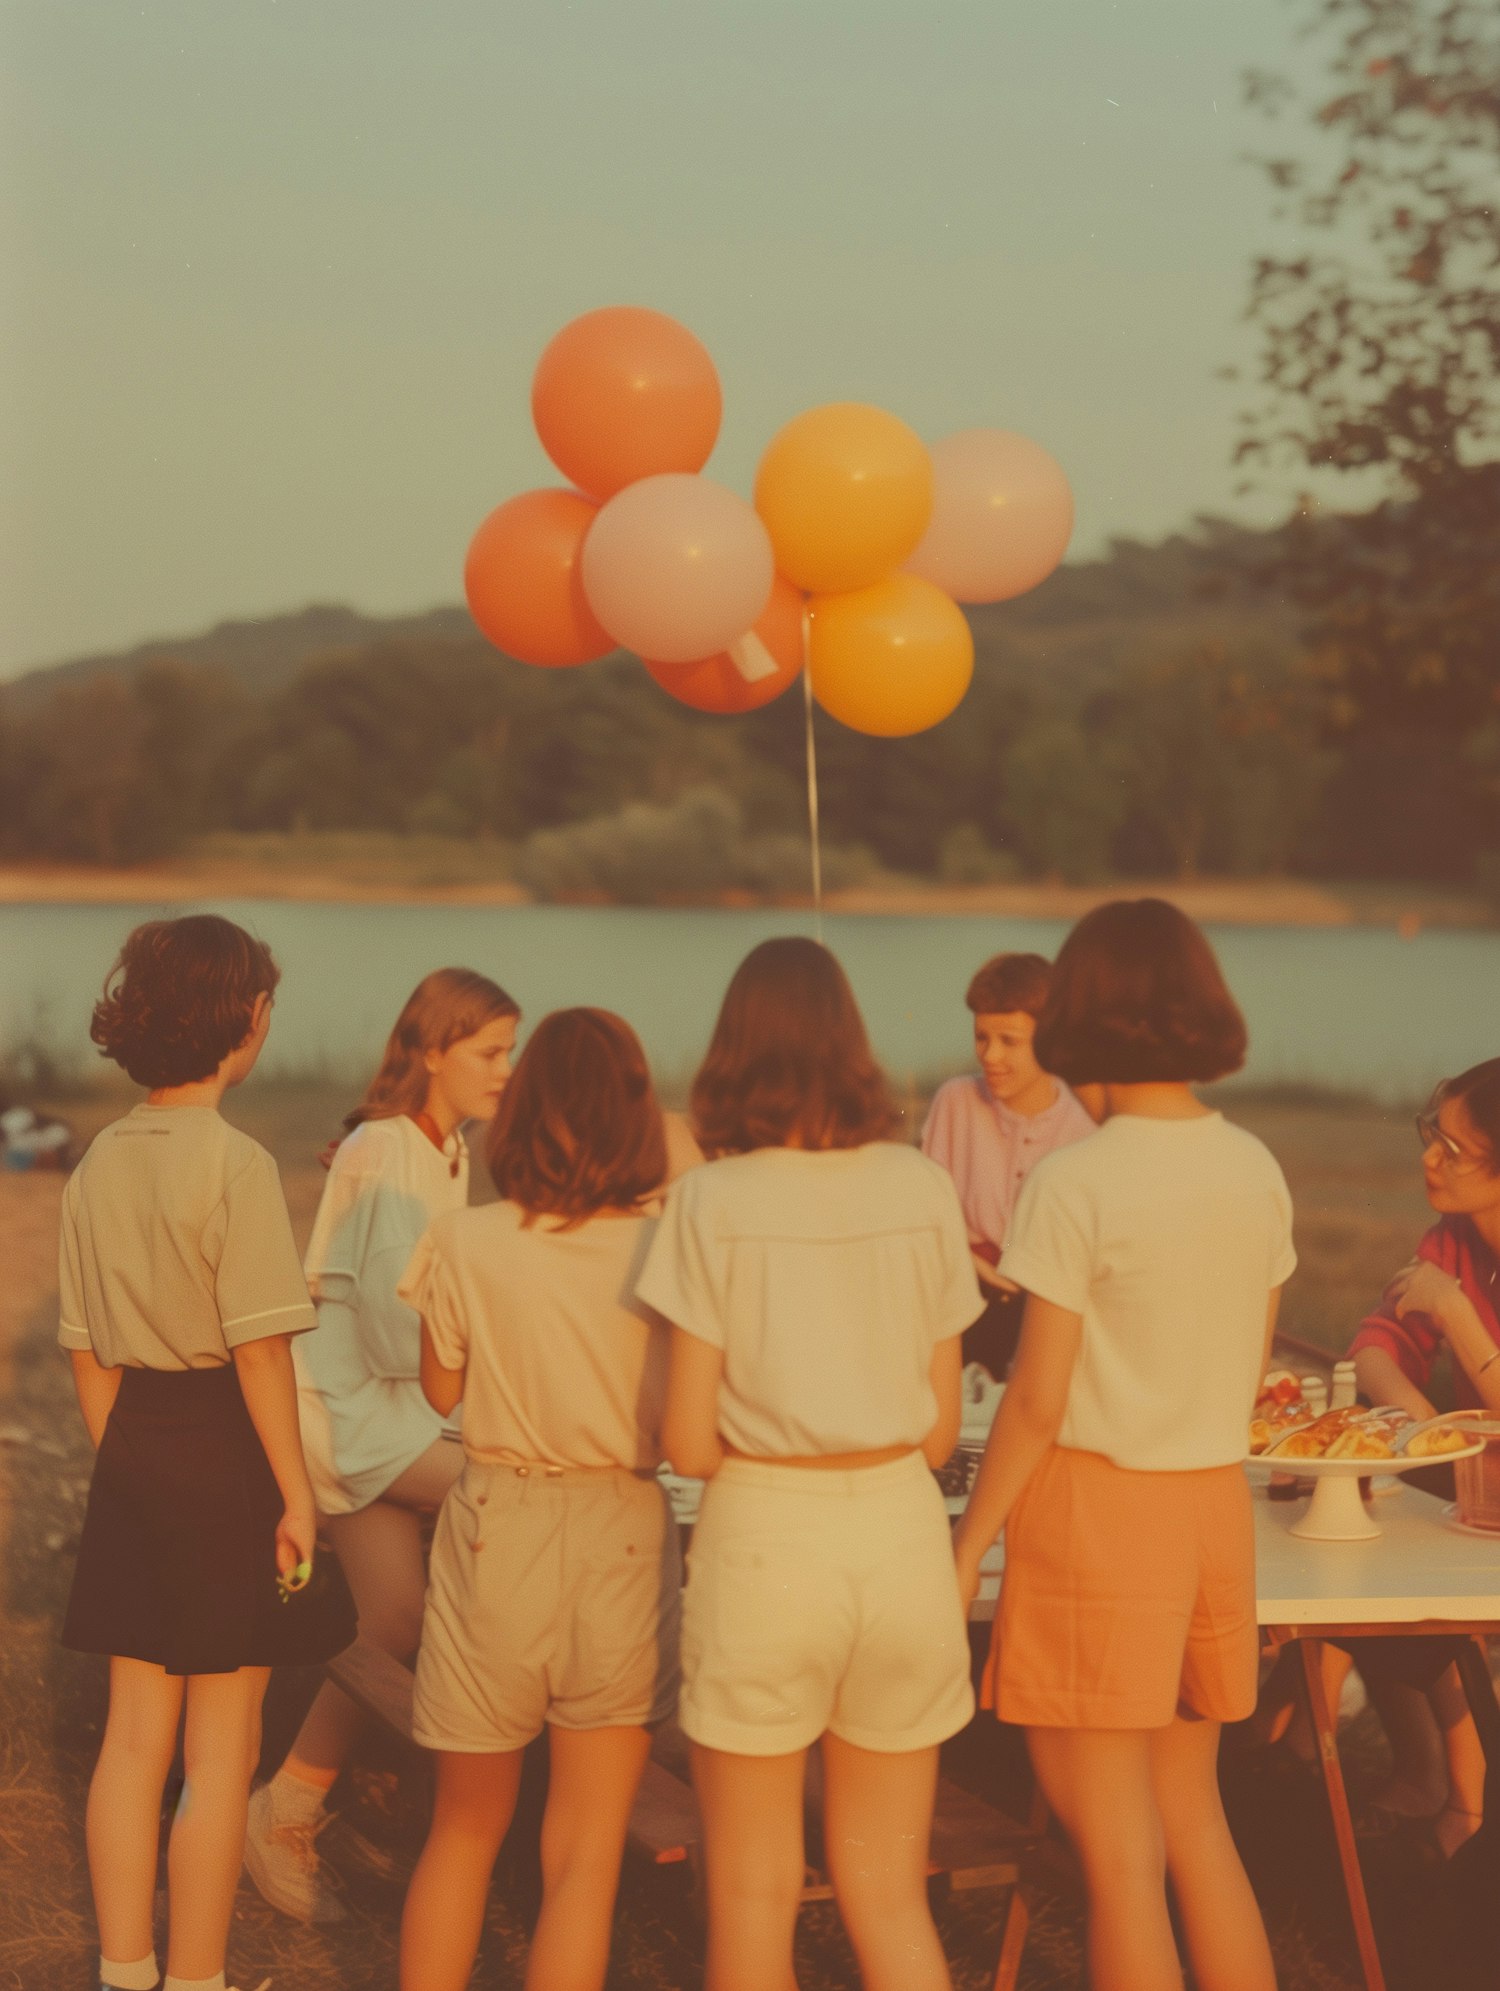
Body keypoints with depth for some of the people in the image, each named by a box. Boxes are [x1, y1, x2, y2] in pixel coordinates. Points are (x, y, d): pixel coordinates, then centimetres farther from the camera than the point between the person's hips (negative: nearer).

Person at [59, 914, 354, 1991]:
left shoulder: (99, 1165, 5)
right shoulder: (237, 1163, -15)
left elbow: (88, 1354, 10)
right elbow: (260, 1347, -17)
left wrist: (124, 1459, 18)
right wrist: (295, 1490, -12)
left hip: (132, 1456, 7)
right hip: (223, 1455, -6)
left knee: (135, 1730, 13)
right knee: (222, 1746, 4)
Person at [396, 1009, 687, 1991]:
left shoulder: (466, 1246, -10)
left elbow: (442, 1388, 4)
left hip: (496, 1532, 1)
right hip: (624, 1540, -1)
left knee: (464, 1825, 21)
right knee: (585, 1856, 8)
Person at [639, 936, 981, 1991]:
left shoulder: (713, 1203, -8)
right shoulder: (924, 1190, 0)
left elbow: (690, 1443, -7)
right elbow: (943, 1428, 5)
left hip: (765, 1541, -3)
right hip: (904, 1534, 3)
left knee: (754, 1896, 11)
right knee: (891, 1894, 14)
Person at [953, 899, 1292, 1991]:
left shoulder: (1076, 1184, -16)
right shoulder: (1256, 1172, 3)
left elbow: (1038, 1400, -14)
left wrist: (969, 1542, -4)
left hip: (1095, 1507, -6)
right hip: (1215, 1504, 6)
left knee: (1119, 1848, 3)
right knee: (1193, 1818, 19)